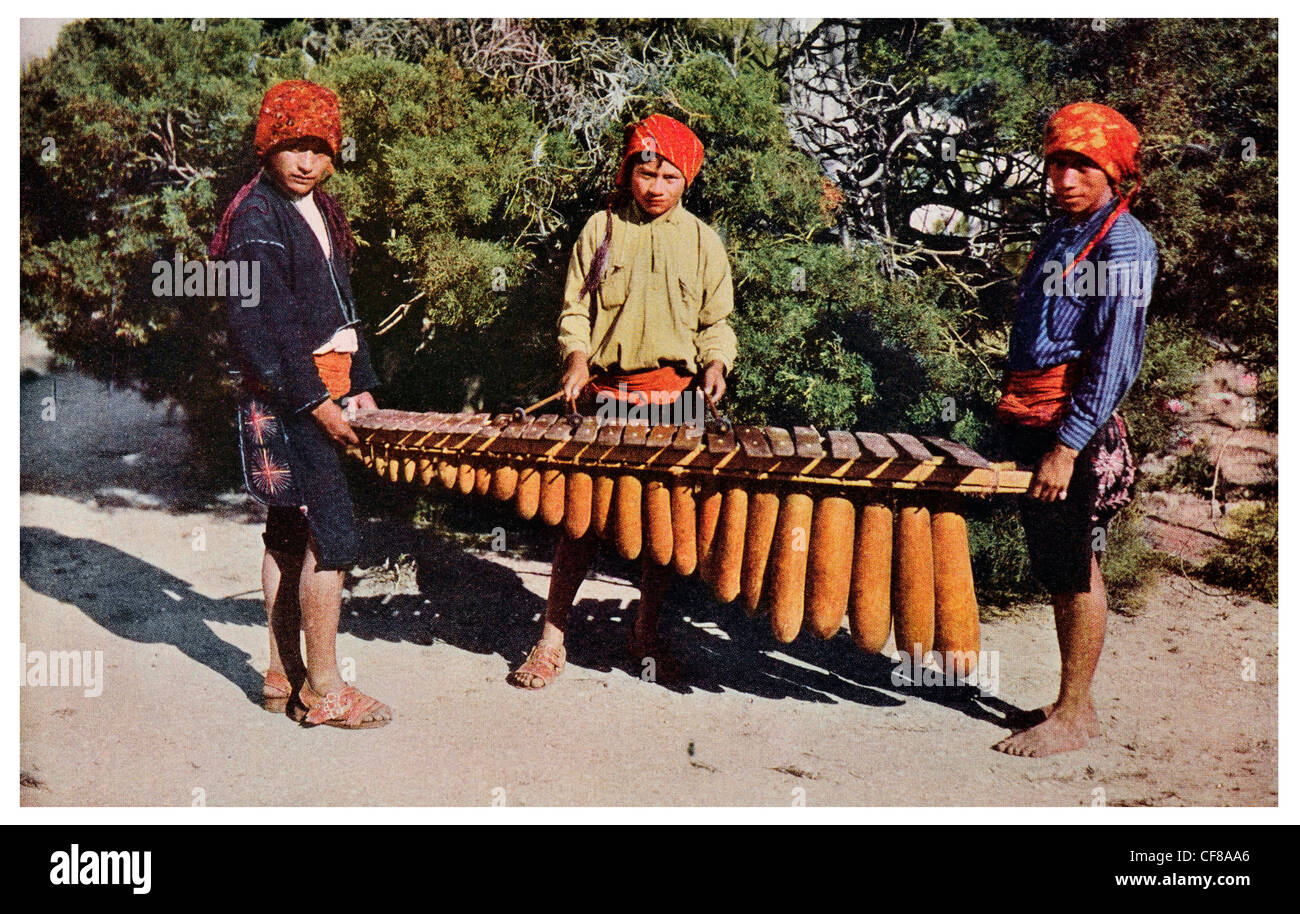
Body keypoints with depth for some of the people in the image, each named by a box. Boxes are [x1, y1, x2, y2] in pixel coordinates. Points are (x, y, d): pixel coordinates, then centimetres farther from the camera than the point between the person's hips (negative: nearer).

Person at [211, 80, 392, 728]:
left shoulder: (318, 210, 15)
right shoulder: (256, 216, -12)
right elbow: (265, 325, -18)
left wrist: (360, 384, 12)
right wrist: (314, 401, -19)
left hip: (325, 391, 9)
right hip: (287, 399, -9)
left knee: (289, 534, 13)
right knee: (332, 537, -10)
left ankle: (283, 677, 21)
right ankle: (324, 691, -1)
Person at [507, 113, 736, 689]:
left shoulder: (701, 241, 8)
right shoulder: (601, 230, 6)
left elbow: (716, 321, 12)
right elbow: (574, 309, 8)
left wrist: (715, 362, -8)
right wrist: (577, 356, -11)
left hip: (673, 397, 1)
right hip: (602, 394, -1)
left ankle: (646, 633, 22)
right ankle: (551, 639, 4)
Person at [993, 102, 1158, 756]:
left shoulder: (1122, 244, -11)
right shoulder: (1061, 230, 15)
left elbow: (1113, 361, -17)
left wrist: (1067, 447, -21)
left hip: (1077, 431, -8)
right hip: (1033, 423, 8)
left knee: (1075, 572, -1)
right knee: (1056, 572, 14)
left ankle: (1074, 715, 10)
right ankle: (1070, 703, 24)